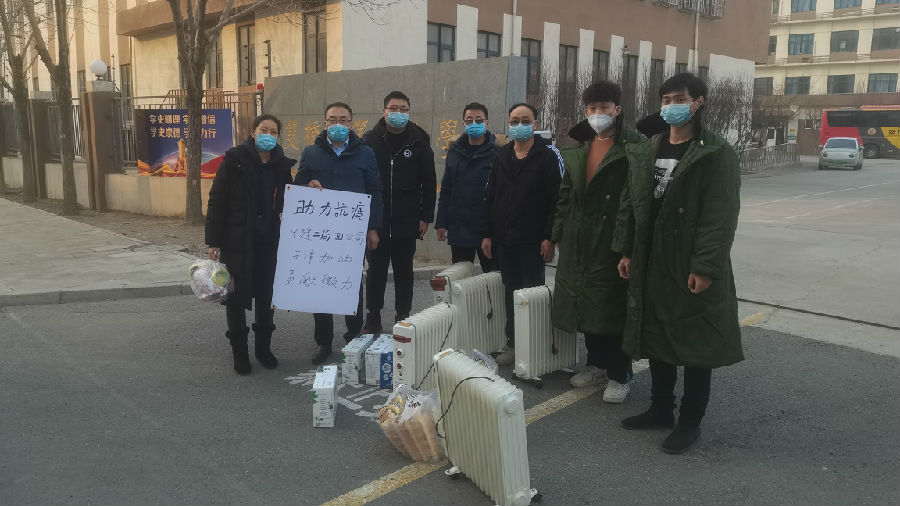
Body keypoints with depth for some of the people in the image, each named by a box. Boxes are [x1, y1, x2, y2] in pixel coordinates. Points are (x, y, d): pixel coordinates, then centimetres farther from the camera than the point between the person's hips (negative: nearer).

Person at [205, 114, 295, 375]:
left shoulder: (283, 165, 6)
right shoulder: (235, 160, -5)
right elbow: (217, 201, -6)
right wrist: (213, 241, -10)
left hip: (268, 241, 3)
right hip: (237, 240, -3)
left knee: (266, 295, 11)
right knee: (237, 295, 4)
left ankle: (263, 347, 26)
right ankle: (239, 351, 18)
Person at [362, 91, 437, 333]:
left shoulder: (419, 142, 1)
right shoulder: (371, 140, 1)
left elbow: (429, 183, 2)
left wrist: (425, 217, -2)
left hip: (406, 222, 0)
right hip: (376, 221, 0)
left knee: (404, 272, 9)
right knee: (376, 271, 8)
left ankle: (403, 319, 20)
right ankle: (373, 318, 19)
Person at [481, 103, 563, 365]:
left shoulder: (548, 155, -4)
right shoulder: (501, 156, 12)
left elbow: (557, 198, -9)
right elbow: (490, 197, 13)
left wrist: (550, 237, -15)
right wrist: (486, 234, 7)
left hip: (532, 242, -5)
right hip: (504, 240, 5)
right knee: (511, 292, 12)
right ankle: (513, 343, 21)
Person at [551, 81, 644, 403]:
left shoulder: (633, 147, -7)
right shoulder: (577, 150, 14)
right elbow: (564, 195, 19)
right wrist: (559, 234, 13)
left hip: (614, 241, -6)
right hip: (579, 241, 6)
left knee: (614, 306, 0)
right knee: (586, 304, 13)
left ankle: (620, 375, 15)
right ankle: (597, 363, 30)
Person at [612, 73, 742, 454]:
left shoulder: (716, 153, -9)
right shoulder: (648, 151, 11)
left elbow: (722, 216, -15)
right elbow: (630, 204, 13)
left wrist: (706, 266, -20)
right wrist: (625, 251, 7)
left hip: (693, 267, -6)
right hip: (651, 265, 6)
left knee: (696, 344, 5)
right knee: (656, 338, 15)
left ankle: (690, 421, 18)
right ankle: (660, 409, 31)